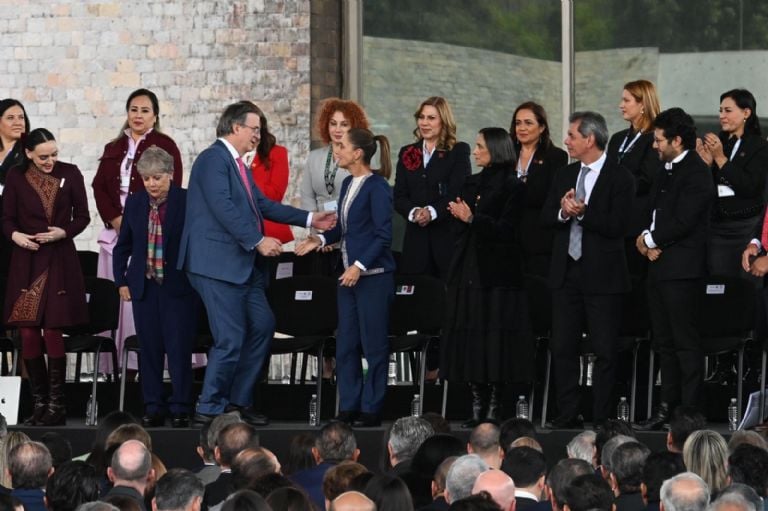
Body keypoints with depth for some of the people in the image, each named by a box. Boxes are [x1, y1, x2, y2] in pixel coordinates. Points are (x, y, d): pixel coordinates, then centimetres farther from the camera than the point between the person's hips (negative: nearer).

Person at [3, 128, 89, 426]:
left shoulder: (70, 174, 0)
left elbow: (82, 217, 4)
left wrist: (63, 232, -14)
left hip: (59, 261, -1)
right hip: (26, 262, 1)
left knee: (52, 332, -5)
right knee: (28, 334, -1)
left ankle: (56, 407, 2)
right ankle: (40, 404, 9)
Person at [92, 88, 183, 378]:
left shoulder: (165, 146, 2)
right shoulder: (114, 148, 17)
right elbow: (99, 186, 11)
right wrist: (116, 219, -5)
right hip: (117, 231, 5)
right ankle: (120, 362, 1)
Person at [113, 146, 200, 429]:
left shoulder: (187, 202, -7)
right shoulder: (134, 203, 7)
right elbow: (123, 246, 15)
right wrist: (121, 281, 10)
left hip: (178, 286, -4)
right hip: (144, 286, 4)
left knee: (179, 348, -3)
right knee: (150, 349, 6)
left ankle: (180, 408, 3)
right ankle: (153, 408, 11)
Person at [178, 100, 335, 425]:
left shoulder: (236, 163, 19)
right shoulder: (214, 159, -12)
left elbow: (262, 204, 24)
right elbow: (224, 208, -22)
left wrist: (309, 219, 21)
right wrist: (258, 241, -24)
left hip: (242, 265, 10)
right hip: (218, 264, -10)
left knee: (262, 326, 11)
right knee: (231, 338, -9)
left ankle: (238, 401, 19)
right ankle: (209, 408, 1)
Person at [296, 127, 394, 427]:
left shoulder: (377, 187, -12)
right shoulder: (349, 184, 12)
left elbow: (383, 234, -15)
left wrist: (359, 266, -19)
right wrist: (321, 239, 3)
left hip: (373, 275, -8)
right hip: (349, 275, 9)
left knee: (373, 344, -1)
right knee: (345, 344, 9)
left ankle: (371, 410, 5)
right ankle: (349, 408, 15)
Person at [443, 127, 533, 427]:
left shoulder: (512, 187, -5)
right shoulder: (472, 184, 16)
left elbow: (506, 229, -13)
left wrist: (472, 218, -19)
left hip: (497, 274, -7)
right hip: (469, 272, 7)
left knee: (495, 338, -6)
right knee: (470, 338, 3)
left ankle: (494, 407, -2)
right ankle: (477, 406, 7)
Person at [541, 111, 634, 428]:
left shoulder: (619, 179, -6)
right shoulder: (564, 176, 13)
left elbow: (618, 226, -15)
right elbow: (545, 217, 8)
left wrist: (583, 213, -21)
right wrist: (563, 212, -12)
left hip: (602, 274, -6)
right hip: (566, 272, 6)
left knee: (605, 351, -2)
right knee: (562, 347, 6)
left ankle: (602, 418, 3)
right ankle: (568, 415, 12)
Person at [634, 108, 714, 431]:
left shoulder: (696, 174, -12)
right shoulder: (666, 171, 18)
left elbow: (682, 222, -19)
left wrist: (650, 240, -8)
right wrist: (647, 240, -1)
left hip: (682, 270, -10)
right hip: (658, 266, 10)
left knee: (685, 341, -7)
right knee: (664, 342, 12)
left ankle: (690, 411, -5)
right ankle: (668, 407, 17)